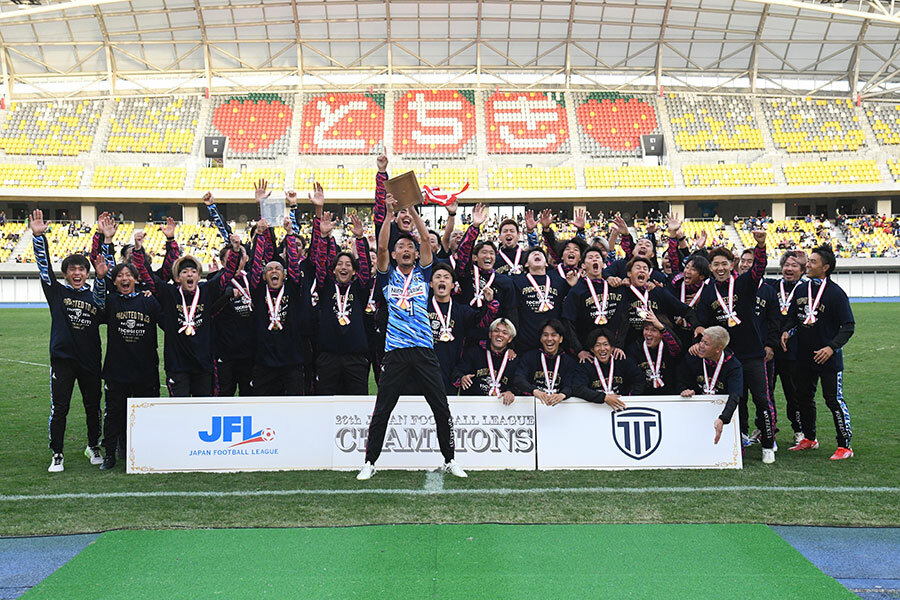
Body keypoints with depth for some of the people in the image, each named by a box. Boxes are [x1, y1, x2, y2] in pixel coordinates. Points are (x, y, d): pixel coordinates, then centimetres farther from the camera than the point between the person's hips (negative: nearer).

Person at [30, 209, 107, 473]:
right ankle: (57, 455, 11)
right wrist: (38, 236, -13)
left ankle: (93, 447, 31)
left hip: (90, 359, 2)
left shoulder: (94, 295, 8)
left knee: (93, 406, 12)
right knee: (59, 409, 0)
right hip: (62, 358, -2)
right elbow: (44, 265, -4)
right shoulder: (57, 292, 3)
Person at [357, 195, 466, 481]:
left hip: (424, 348, 1)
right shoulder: (388, 276, 11)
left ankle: (449, 460, 15)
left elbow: (427, 241, 1)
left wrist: (413, 209, -4)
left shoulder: (423, 273, 13)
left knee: (441, 408, 2)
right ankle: (370, 462, 13)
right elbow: (381, 246, -4)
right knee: (381, 410, 2)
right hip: (395, 350, -1)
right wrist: (389, 213, -8)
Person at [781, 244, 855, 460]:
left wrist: (832, 347, -22)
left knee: (834, 400, -4)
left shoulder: (835, 293, -11)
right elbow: (792, 315, 18)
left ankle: (845, 446, 6)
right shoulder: (801, 289, 6)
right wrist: (786, 331, -1)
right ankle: (809, 438, 30)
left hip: (828, 359, -6)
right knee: (804, 397, 14)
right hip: (803, 355, 6)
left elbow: (848, 326, -11)